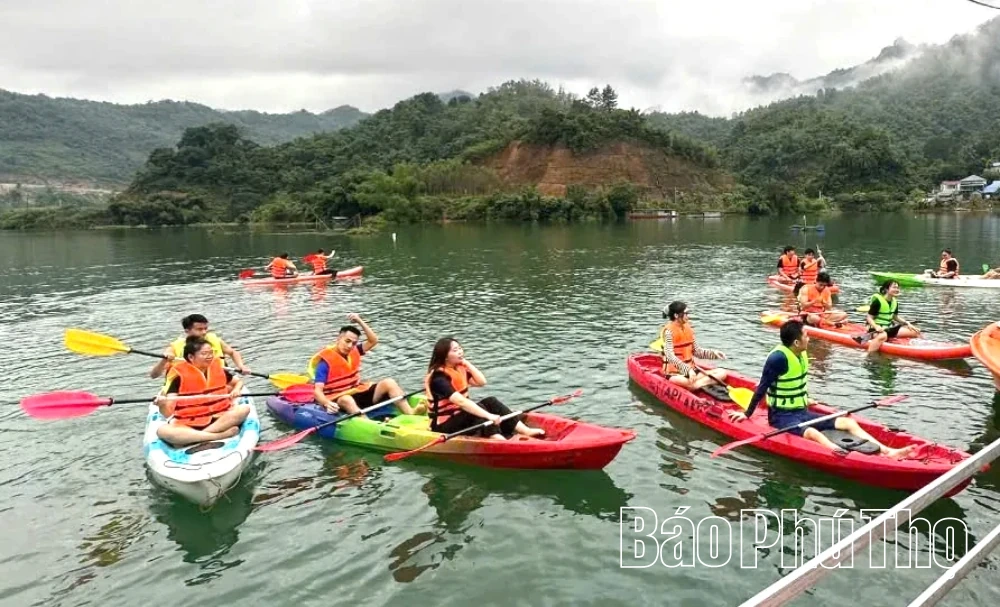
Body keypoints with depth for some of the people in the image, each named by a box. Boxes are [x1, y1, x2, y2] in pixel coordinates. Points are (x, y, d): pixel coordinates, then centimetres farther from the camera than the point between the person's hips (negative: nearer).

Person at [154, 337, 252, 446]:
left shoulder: (218, 369, 5)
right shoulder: (180, 377, -6)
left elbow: (239, 381, 23)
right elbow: (168, 413, -12)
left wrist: (236, 390, -1)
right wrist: (162, 405, -35)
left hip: (218, 420, 3)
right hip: (188, 426, -3)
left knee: (244, 408, -22)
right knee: (162, 431, -32)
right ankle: (221, 435, -34)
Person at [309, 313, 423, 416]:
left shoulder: (353, 352, 10)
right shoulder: (325, 362, -11)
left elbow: (373, 340, 11)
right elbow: (317, 391, -18)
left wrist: (360, 321, -1)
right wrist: (327, 403, -41)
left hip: (359, 393, 7)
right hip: (339, 400, -7)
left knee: (389, 383, -11)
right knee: (346, 399, -41)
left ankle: (411, 414, -30)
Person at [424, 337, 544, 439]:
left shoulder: (459, 369, 7)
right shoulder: (439, 377, -22)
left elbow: (481, 382, 1)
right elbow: (460, 401, -33)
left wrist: (466, 363, -5)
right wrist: (488, 416, -40)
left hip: (461, 417, 8)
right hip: (444, 426, -8)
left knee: (490, 401, -10)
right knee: (479, 408, -29)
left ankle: (526, 431, -19)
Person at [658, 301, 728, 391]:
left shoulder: (688, 329, 9)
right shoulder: (668, 331, -12)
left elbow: (696, 351, 17)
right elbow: (670, 356, -24)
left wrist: (713, 353, 2)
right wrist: (688, 369, -34)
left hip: (691, 371, 8)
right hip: (675, 374, -8)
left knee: (722, 373, -6)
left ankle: (696, 385, -21)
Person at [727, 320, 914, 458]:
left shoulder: (801, 354, 6)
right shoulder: (778, 358, -19)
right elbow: (762, 388, -14)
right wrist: (747, 414, -9)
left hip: (801, 412, 9)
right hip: (782, 416, -9)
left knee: (848, 423, -2)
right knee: (812, 433, -35)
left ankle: (888, 452, -13)